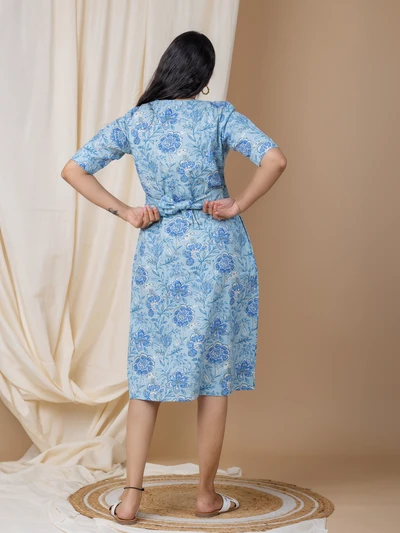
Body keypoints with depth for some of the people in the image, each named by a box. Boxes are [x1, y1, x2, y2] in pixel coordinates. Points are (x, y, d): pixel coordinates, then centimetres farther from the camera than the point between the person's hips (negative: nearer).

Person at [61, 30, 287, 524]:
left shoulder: (134, 121, 2)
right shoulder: (219, 114, -5)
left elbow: (73, 169, 2)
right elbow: (275, 159, -18)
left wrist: (125, 212, 2)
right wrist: (237, 204, -8)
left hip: (159, 250, 2)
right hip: (218, 248, -2)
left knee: (148, 371, 10)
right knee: (214, 372, 8)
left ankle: (131, 497, 8)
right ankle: (207, 495, 18)